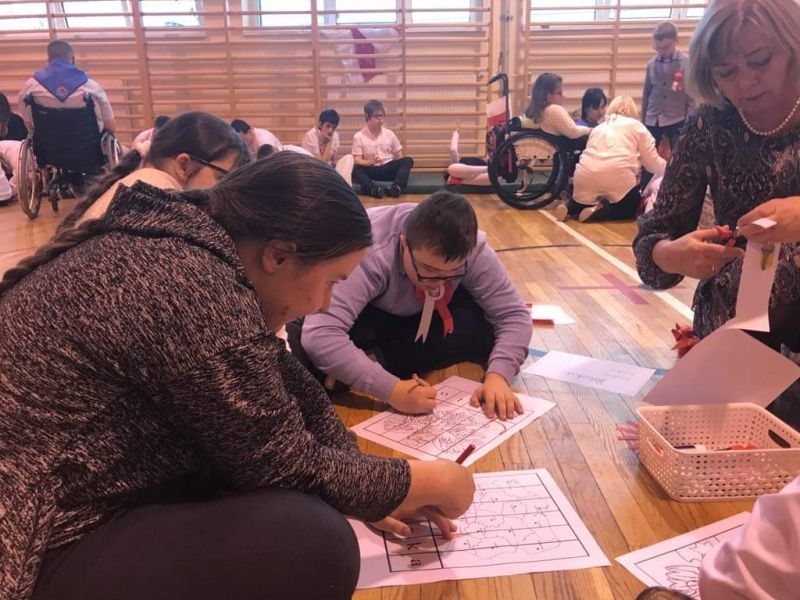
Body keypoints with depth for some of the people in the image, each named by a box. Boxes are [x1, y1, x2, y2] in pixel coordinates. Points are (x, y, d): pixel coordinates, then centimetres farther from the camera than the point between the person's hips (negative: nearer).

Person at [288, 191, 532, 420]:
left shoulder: (472, 250, -28)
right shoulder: (368, 253, -41)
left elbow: (514, 315, -22)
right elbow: (318, 335, -50)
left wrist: (497, 375, -40)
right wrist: (392, 390, -53)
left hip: (415, 315, 5)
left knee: (483, 327, -26)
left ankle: (376, 360, -18)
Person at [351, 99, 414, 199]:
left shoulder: (389, 134, 10)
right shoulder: (359, 136, 1)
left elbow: (399, 156, 13)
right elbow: (357, 160, -5)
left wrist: (401, 166, -9)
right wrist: (369, 162, -27)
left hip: (388, 169, 2)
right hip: (371, 170, -2)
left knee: (408, 161, -25)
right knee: (356, 169, -33)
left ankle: (396, 187, -49)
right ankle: (374, 189, -59)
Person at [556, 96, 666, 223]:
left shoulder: (598, 128, 29)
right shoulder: (636, 126, 17)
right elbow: (652, 163, 15)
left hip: (585, 176, 5)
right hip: (617, 176, -5)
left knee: (583, 205, 30)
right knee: (634, 206, 17)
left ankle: (568, 206, -3)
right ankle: (599, 211, -11)